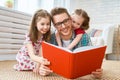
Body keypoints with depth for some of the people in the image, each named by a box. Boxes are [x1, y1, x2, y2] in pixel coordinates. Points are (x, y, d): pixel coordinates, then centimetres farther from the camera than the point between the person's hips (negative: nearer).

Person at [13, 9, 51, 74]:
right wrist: (40, 60, -65)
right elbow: (32, 56, -42)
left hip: (37, 56, 3)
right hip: (25, 56, -3)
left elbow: (41, 52, -25)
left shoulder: (46, 36, -21)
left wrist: (38, 66, -42)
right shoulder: (29, 36, -31)